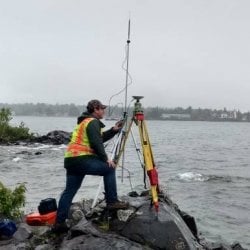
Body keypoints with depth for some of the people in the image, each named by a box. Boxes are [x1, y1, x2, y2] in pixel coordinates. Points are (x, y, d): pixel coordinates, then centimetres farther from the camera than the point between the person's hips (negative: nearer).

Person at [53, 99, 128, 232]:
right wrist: (106, 159, -10)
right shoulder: (93, 122, -5)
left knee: (69, 190, 10)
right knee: (109, 169, 2)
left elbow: (100, 138, 29)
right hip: (83, 159, -10)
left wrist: (113, 130, 22)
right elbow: (96, 143, -16)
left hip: (70, 159, 10)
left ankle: (59, 222, 11)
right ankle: (112, 201, 3)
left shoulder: (84, 122, 26)